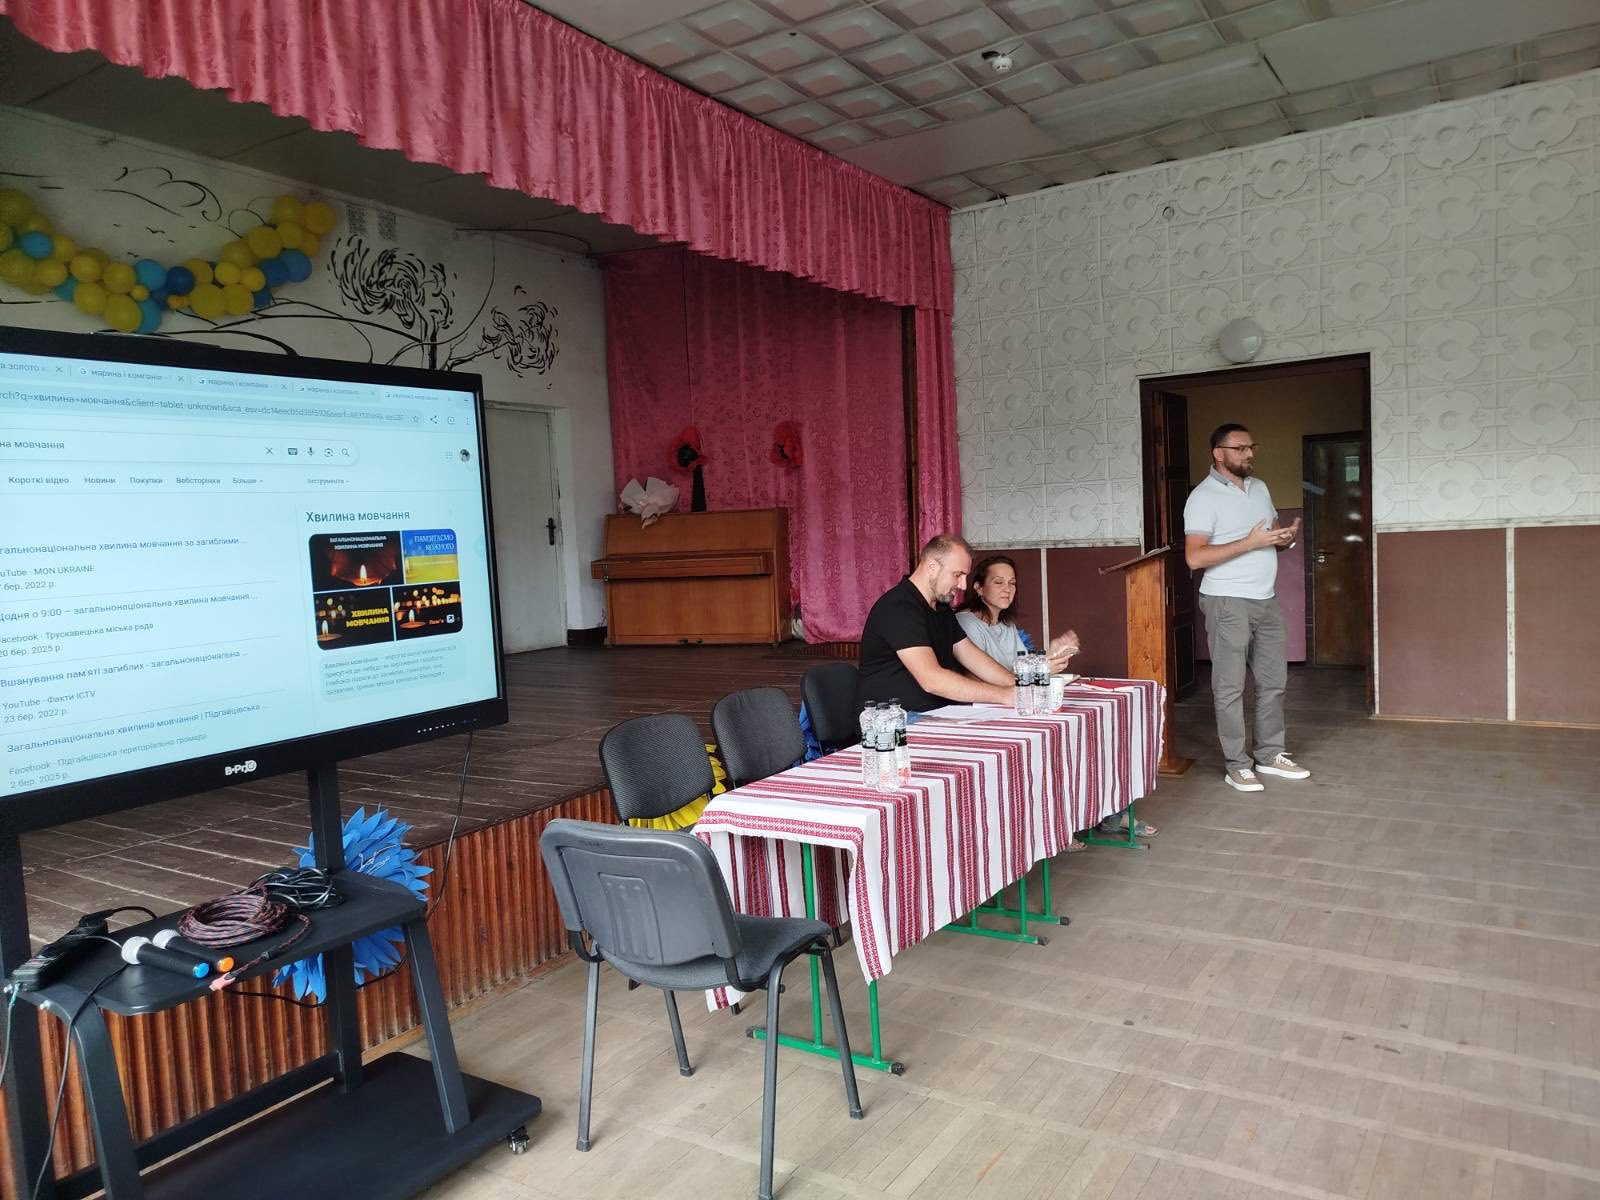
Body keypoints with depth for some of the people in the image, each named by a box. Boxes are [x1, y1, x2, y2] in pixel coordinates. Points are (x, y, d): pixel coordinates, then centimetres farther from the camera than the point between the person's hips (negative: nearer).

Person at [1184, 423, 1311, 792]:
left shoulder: (1259, 488, 13)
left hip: (1266, 600, 8)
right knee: (1230, 687, -1)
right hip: (1228, 604, -8)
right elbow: (1194, 557, -19)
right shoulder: (1203, 497, -11)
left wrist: (1287, 538, -2)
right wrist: (1249, 543, -22)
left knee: (1273, 680, 13)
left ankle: (1270, 754, 24)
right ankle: (1237, 765, 6)